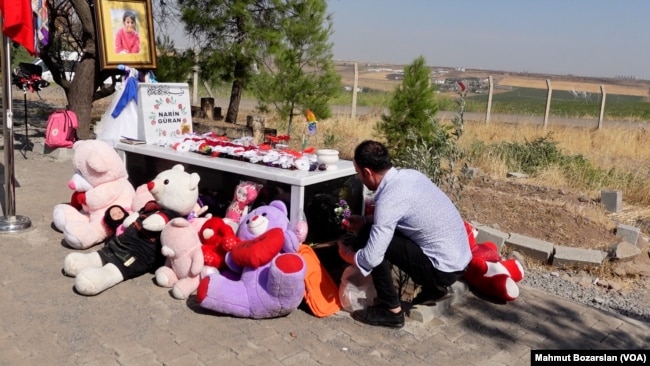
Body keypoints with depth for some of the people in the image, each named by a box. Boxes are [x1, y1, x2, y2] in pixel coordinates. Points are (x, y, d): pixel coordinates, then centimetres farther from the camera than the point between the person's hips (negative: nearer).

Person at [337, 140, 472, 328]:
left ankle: (391, 311, 1)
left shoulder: (389, 199, -22)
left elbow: (371, 258, -20)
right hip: (458, 258, 9)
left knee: (369, 235, -11)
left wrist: (347, 255, 0)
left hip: (443, 268, -9)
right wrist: (365, 220, 20)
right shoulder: (409, 174, 3)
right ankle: (434, 287, 22)